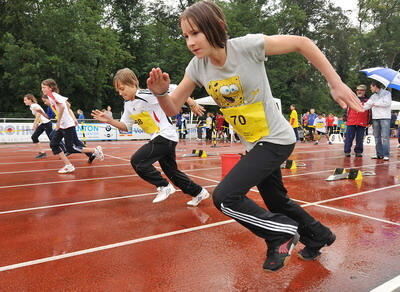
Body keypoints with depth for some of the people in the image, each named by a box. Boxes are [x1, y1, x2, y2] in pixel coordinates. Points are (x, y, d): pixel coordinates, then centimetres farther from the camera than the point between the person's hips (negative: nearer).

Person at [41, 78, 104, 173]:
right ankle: (68, 165, 5)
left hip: (68, 125, -10)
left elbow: (62, 106, -30)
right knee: (53, 144, 4)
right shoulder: (55, 96, 14)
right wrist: (73, 118, 21)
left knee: (70, 149, -6)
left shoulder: (53, 95, -13)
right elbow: (68, 105, 20)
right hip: (62, 126, 10)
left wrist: (58, 122, -26)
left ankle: (95, 150, 5)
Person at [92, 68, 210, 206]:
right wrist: (109, 120, -3)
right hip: (158, 138, 9)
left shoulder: (146, 95, -18)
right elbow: (125, 126, 11)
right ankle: (199, 192, 29)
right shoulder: (128, 105, 8)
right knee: (171, 172, 15)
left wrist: (191, 103, -16)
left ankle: (164, 186, -1)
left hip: (166, 136, -9)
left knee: (137, 160, -14)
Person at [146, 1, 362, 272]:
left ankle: (282, 232, 6)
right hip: (253, 144, 7)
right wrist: (161, 92, -26)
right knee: (277, 202, 21)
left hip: (276, 139, -7)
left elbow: (302, 43, -13)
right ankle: (319, 236, 48)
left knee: (225, 196, -17)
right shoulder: (197, 67, -7)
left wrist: (336, 84, -15)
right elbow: (173, 109, -3)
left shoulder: (248, 46, -22)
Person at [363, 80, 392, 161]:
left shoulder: (386, 93, 3)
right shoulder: (373, 96, 18)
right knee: (377, 137, 5)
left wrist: (375, 104, -5)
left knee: (385, 137, -10)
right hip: (375, 118, 6)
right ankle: (379, 154, 10)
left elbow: (387, 103, -11)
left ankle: (386, 155, -10)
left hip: (385, 118, -6)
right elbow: (366, 106, 13)